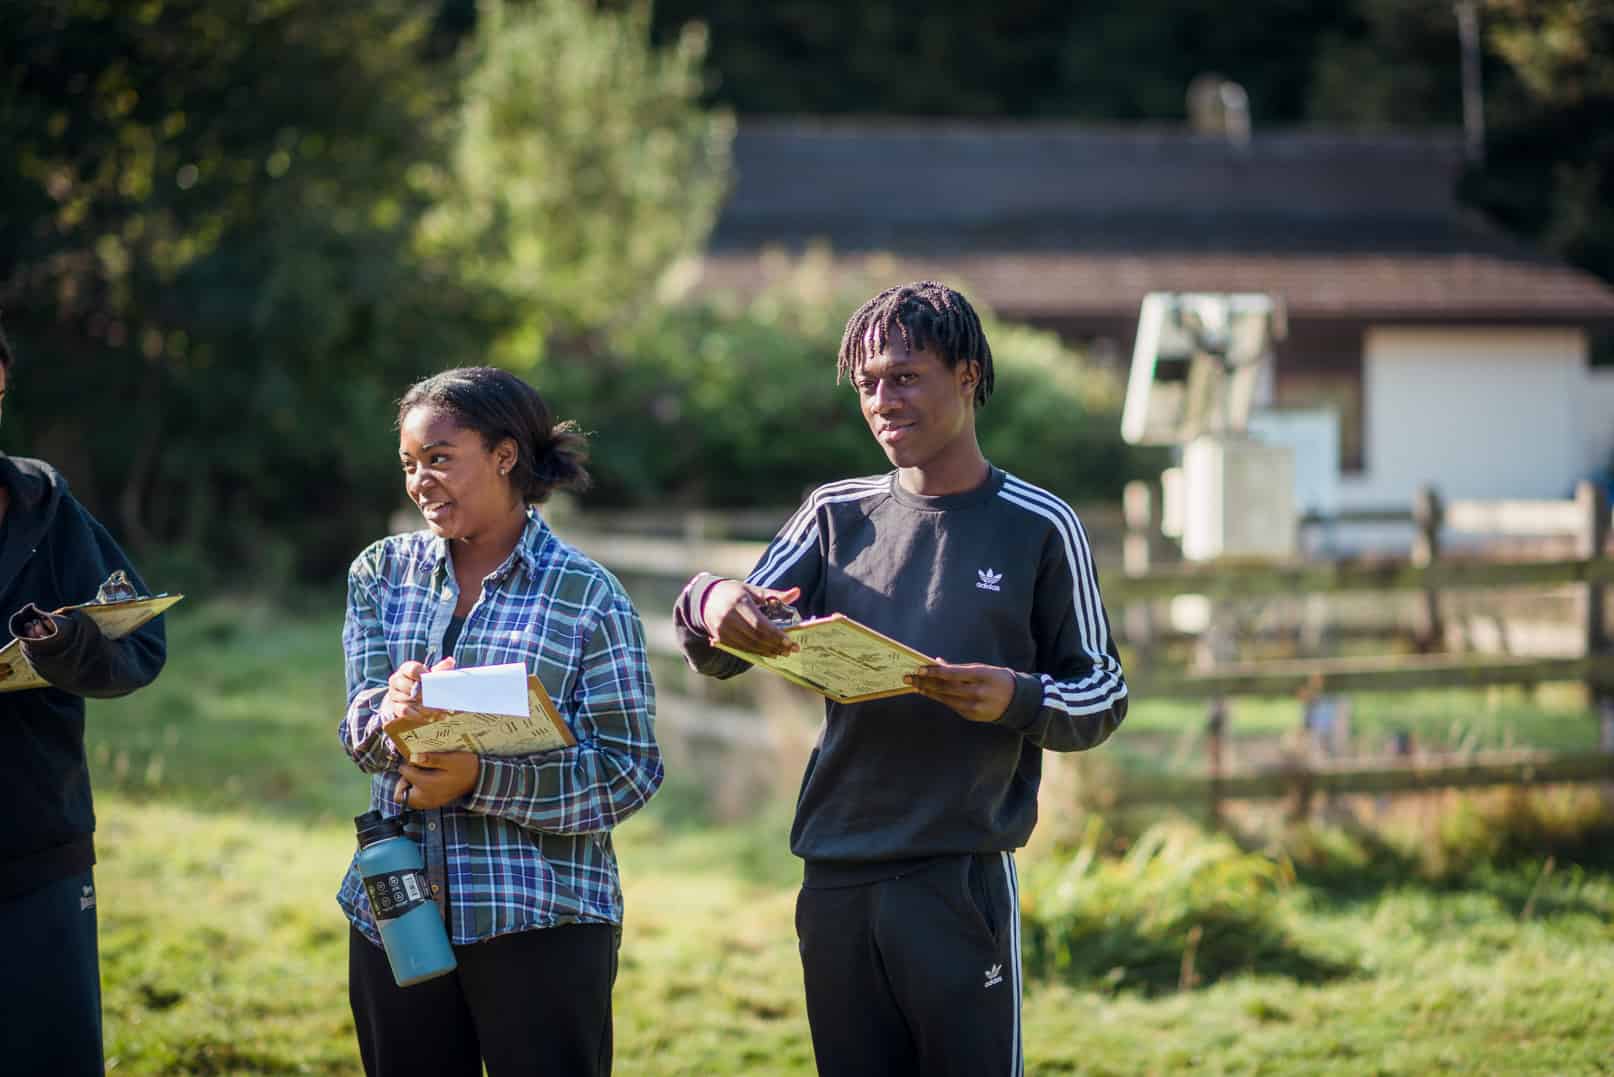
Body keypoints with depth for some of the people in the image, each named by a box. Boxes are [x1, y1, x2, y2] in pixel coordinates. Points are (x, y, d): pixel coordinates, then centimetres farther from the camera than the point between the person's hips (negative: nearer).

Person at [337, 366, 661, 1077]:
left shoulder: (588, 596, -2)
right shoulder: (382, 574, 10)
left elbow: (630, 771, -8)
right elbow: (361, 730, 0)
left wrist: (479, 779, -20)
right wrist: (394, 713, -25)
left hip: (541, 919, -4)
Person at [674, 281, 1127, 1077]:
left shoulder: (1038, 527, 0)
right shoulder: (837, 517, 10)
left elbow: (1103, 693, 3)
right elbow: (719, 658, 5)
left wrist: (1018, 700, -19)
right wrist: (709, 606, -20)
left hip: (962, 879, -4)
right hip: (836, 879, 4)